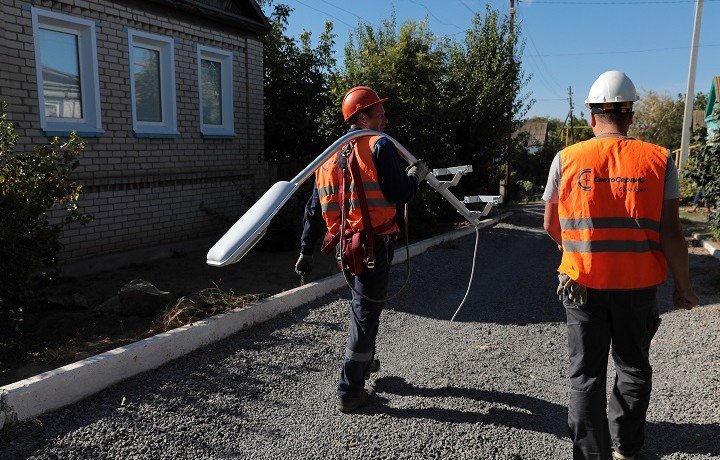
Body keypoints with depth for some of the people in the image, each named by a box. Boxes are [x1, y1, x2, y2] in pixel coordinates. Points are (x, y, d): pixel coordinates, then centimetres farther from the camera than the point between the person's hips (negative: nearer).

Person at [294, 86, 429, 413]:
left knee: (361, 305, 27)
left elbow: (313, 209, 13)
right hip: (375, 243, -7)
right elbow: (400, 194, -16)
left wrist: (306, 251, 18)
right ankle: (349, 392, 12)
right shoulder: (380, 145, -9)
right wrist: (416, 175, 5)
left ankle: (363, 362, 46)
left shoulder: (331, 154, 12)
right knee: (366, 313, 3)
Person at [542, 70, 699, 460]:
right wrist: (683, 286, 5)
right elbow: (670, 232, -7)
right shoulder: (658, 160, -5)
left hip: (582, 283, -1)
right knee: (633, 366, 22)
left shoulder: (567, 158, -5)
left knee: (586, 373, 11)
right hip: (638, 286, 1)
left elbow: (550, 226, 3)